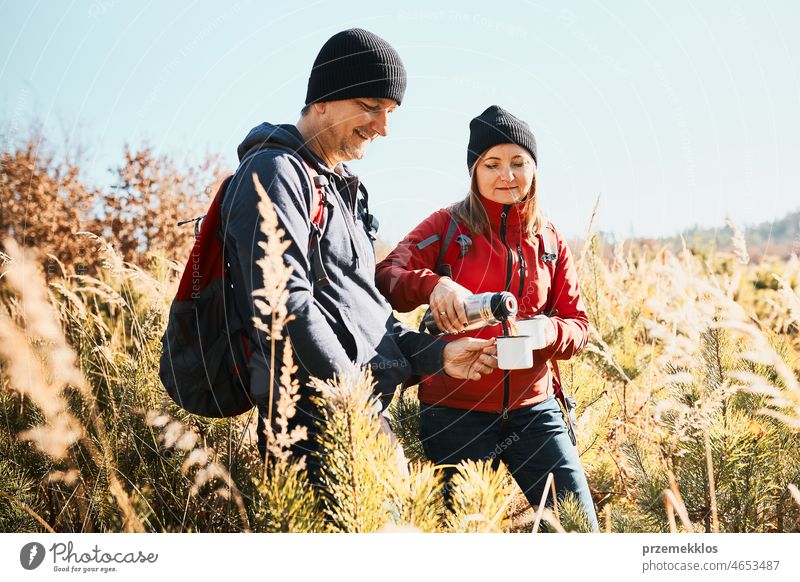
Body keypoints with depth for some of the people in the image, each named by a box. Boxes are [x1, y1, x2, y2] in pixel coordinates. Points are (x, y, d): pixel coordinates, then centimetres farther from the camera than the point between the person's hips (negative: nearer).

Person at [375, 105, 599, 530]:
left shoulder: (549, 240, 9)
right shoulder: (448, 226, -1)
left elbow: (578, 323, 9)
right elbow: (385, 280, -14)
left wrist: (550, 332, -14)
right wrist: (433, 284, -35)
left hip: (531, 406, 3)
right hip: (456, 410, -3)